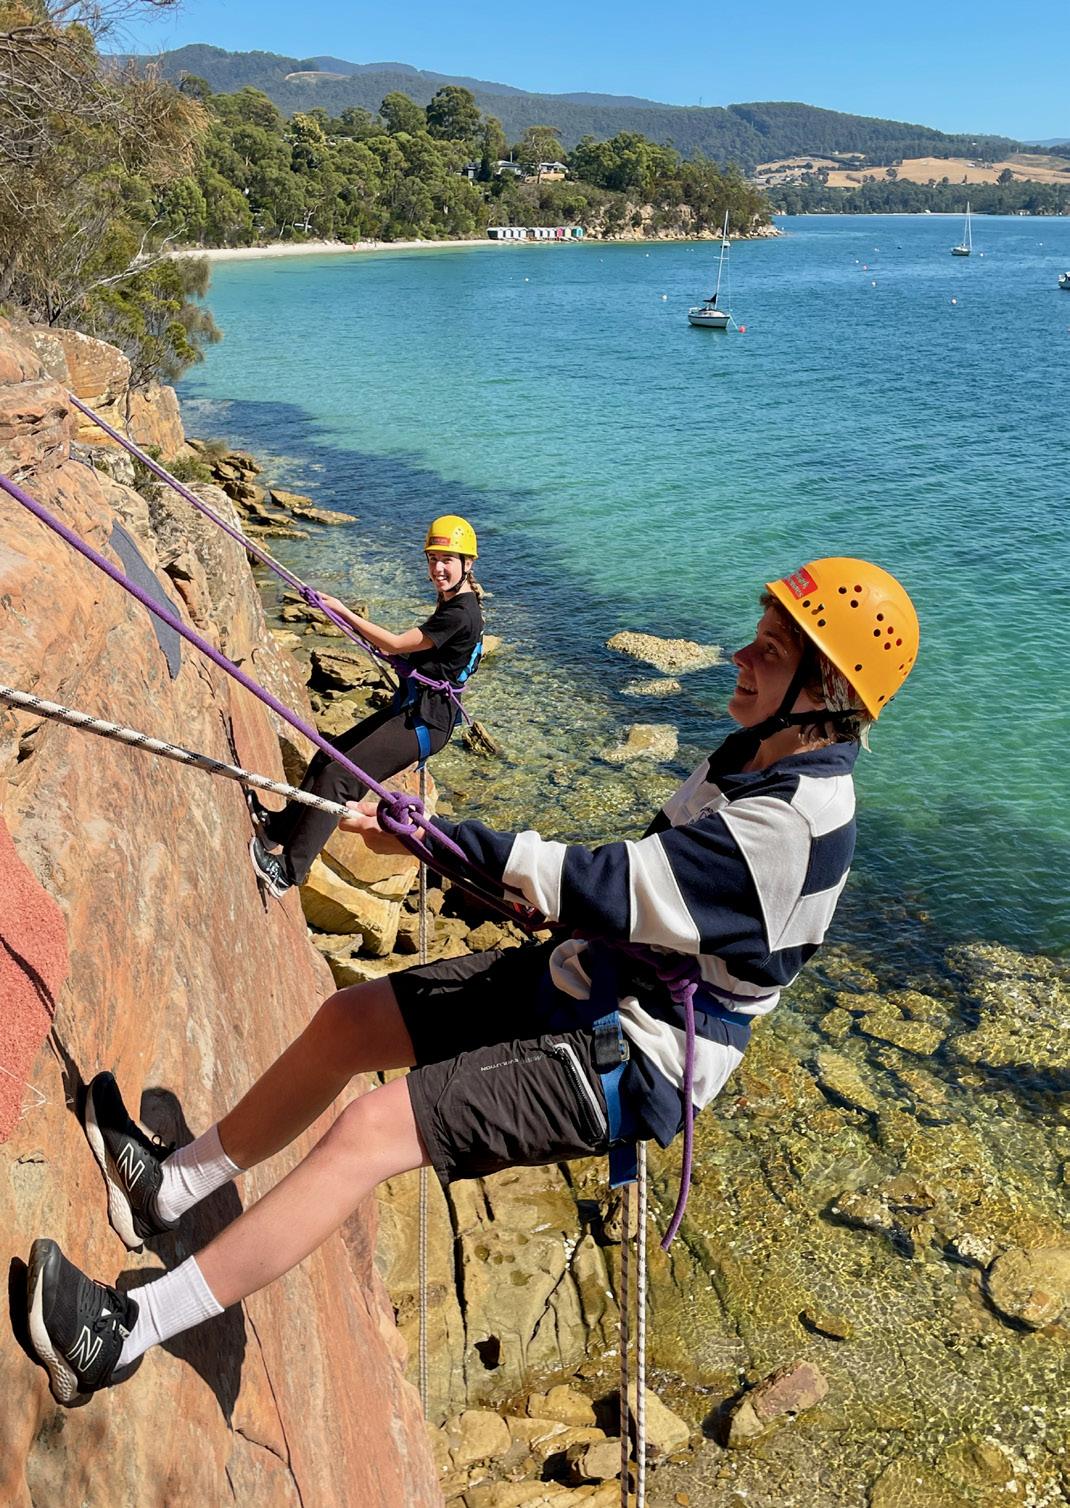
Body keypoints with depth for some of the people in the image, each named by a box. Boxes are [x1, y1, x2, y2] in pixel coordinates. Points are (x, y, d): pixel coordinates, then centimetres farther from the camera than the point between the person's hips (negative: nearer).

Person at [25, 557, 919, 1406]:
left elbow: (608, 889, -28)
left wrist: (437, 840, -24)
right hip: (587, 982, 10)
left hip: (630, 1062, -9)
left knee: (371, 1132, -20)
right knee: (345, 1022, 7)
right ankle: (172, 1187, 25)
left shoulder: (796, 823, -26)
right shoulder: (755, 757, 4)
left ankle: (125, 1335, -8)